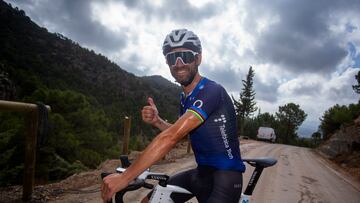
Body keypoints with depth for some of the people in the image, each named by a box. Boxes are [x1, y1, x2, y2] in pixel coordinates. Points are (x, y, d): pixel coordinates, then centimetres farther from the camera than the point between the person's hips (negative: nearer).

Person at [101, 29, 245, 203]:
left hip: (226, 174, -7)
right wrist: (156, 121, -7)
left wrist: (125, 177, -31)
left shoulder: (211, 91, -22)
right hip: (202, 172, 7)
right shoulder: (185, 97, 5)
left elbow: (172, 136, -31)